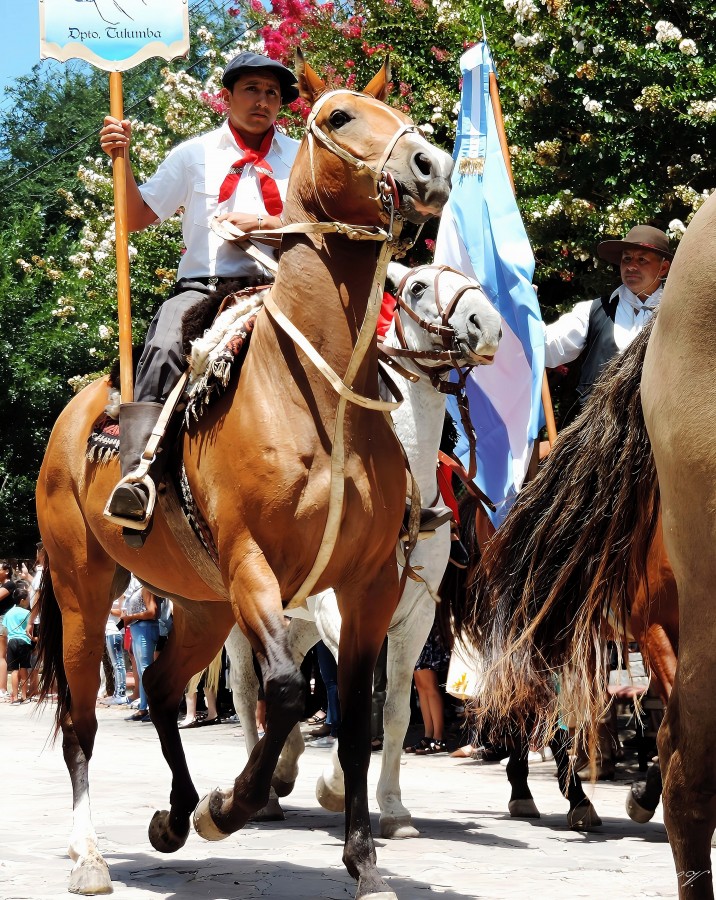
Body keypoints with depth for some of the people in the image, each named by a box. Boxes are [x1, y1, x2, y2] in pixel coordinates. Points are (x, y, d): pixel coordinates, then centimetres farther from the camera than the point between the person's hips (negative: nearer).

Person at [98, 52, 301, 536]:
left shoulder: (301, 158, 16)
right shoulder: (196, 154, 15)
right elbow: (137, 218, 14)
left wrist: (264, 223, -6)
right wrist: (121, 159, 0)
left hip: (274, 290, 1)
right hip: (202, 286, -1)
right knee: (164, 349, -32)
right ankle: (136, 479, -43)